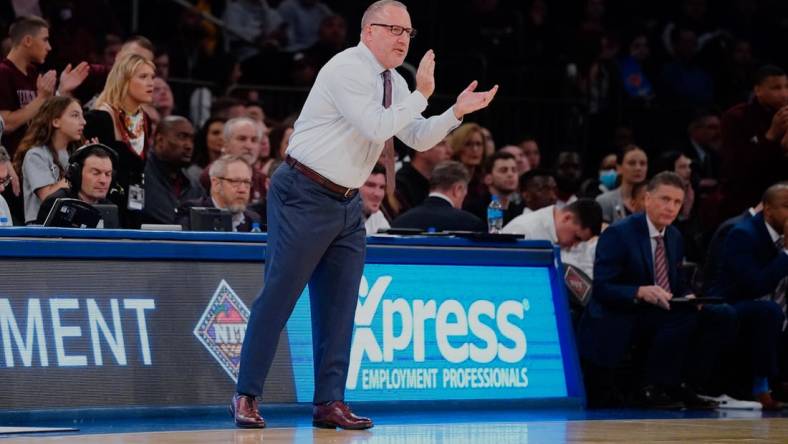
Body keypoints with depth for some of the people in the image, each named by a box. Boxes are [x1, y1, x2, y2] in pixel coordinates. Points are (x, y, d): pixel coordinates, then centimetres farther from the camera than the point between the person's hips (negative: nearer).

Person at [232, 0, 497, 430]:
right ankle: (246, 396, 0)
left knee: (340, 303, 6)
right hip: (304, 197, -9)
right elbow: (377, 127, -24)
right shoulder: (347, 69, -16)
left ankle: (330, 402, 9)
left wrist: (457, 112, 2)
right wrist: (420, 96, -16)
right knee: (279, 295, -6)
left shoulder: (394, 83, 11)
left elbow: (419, 139, 16)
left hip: (346, 203, 9)